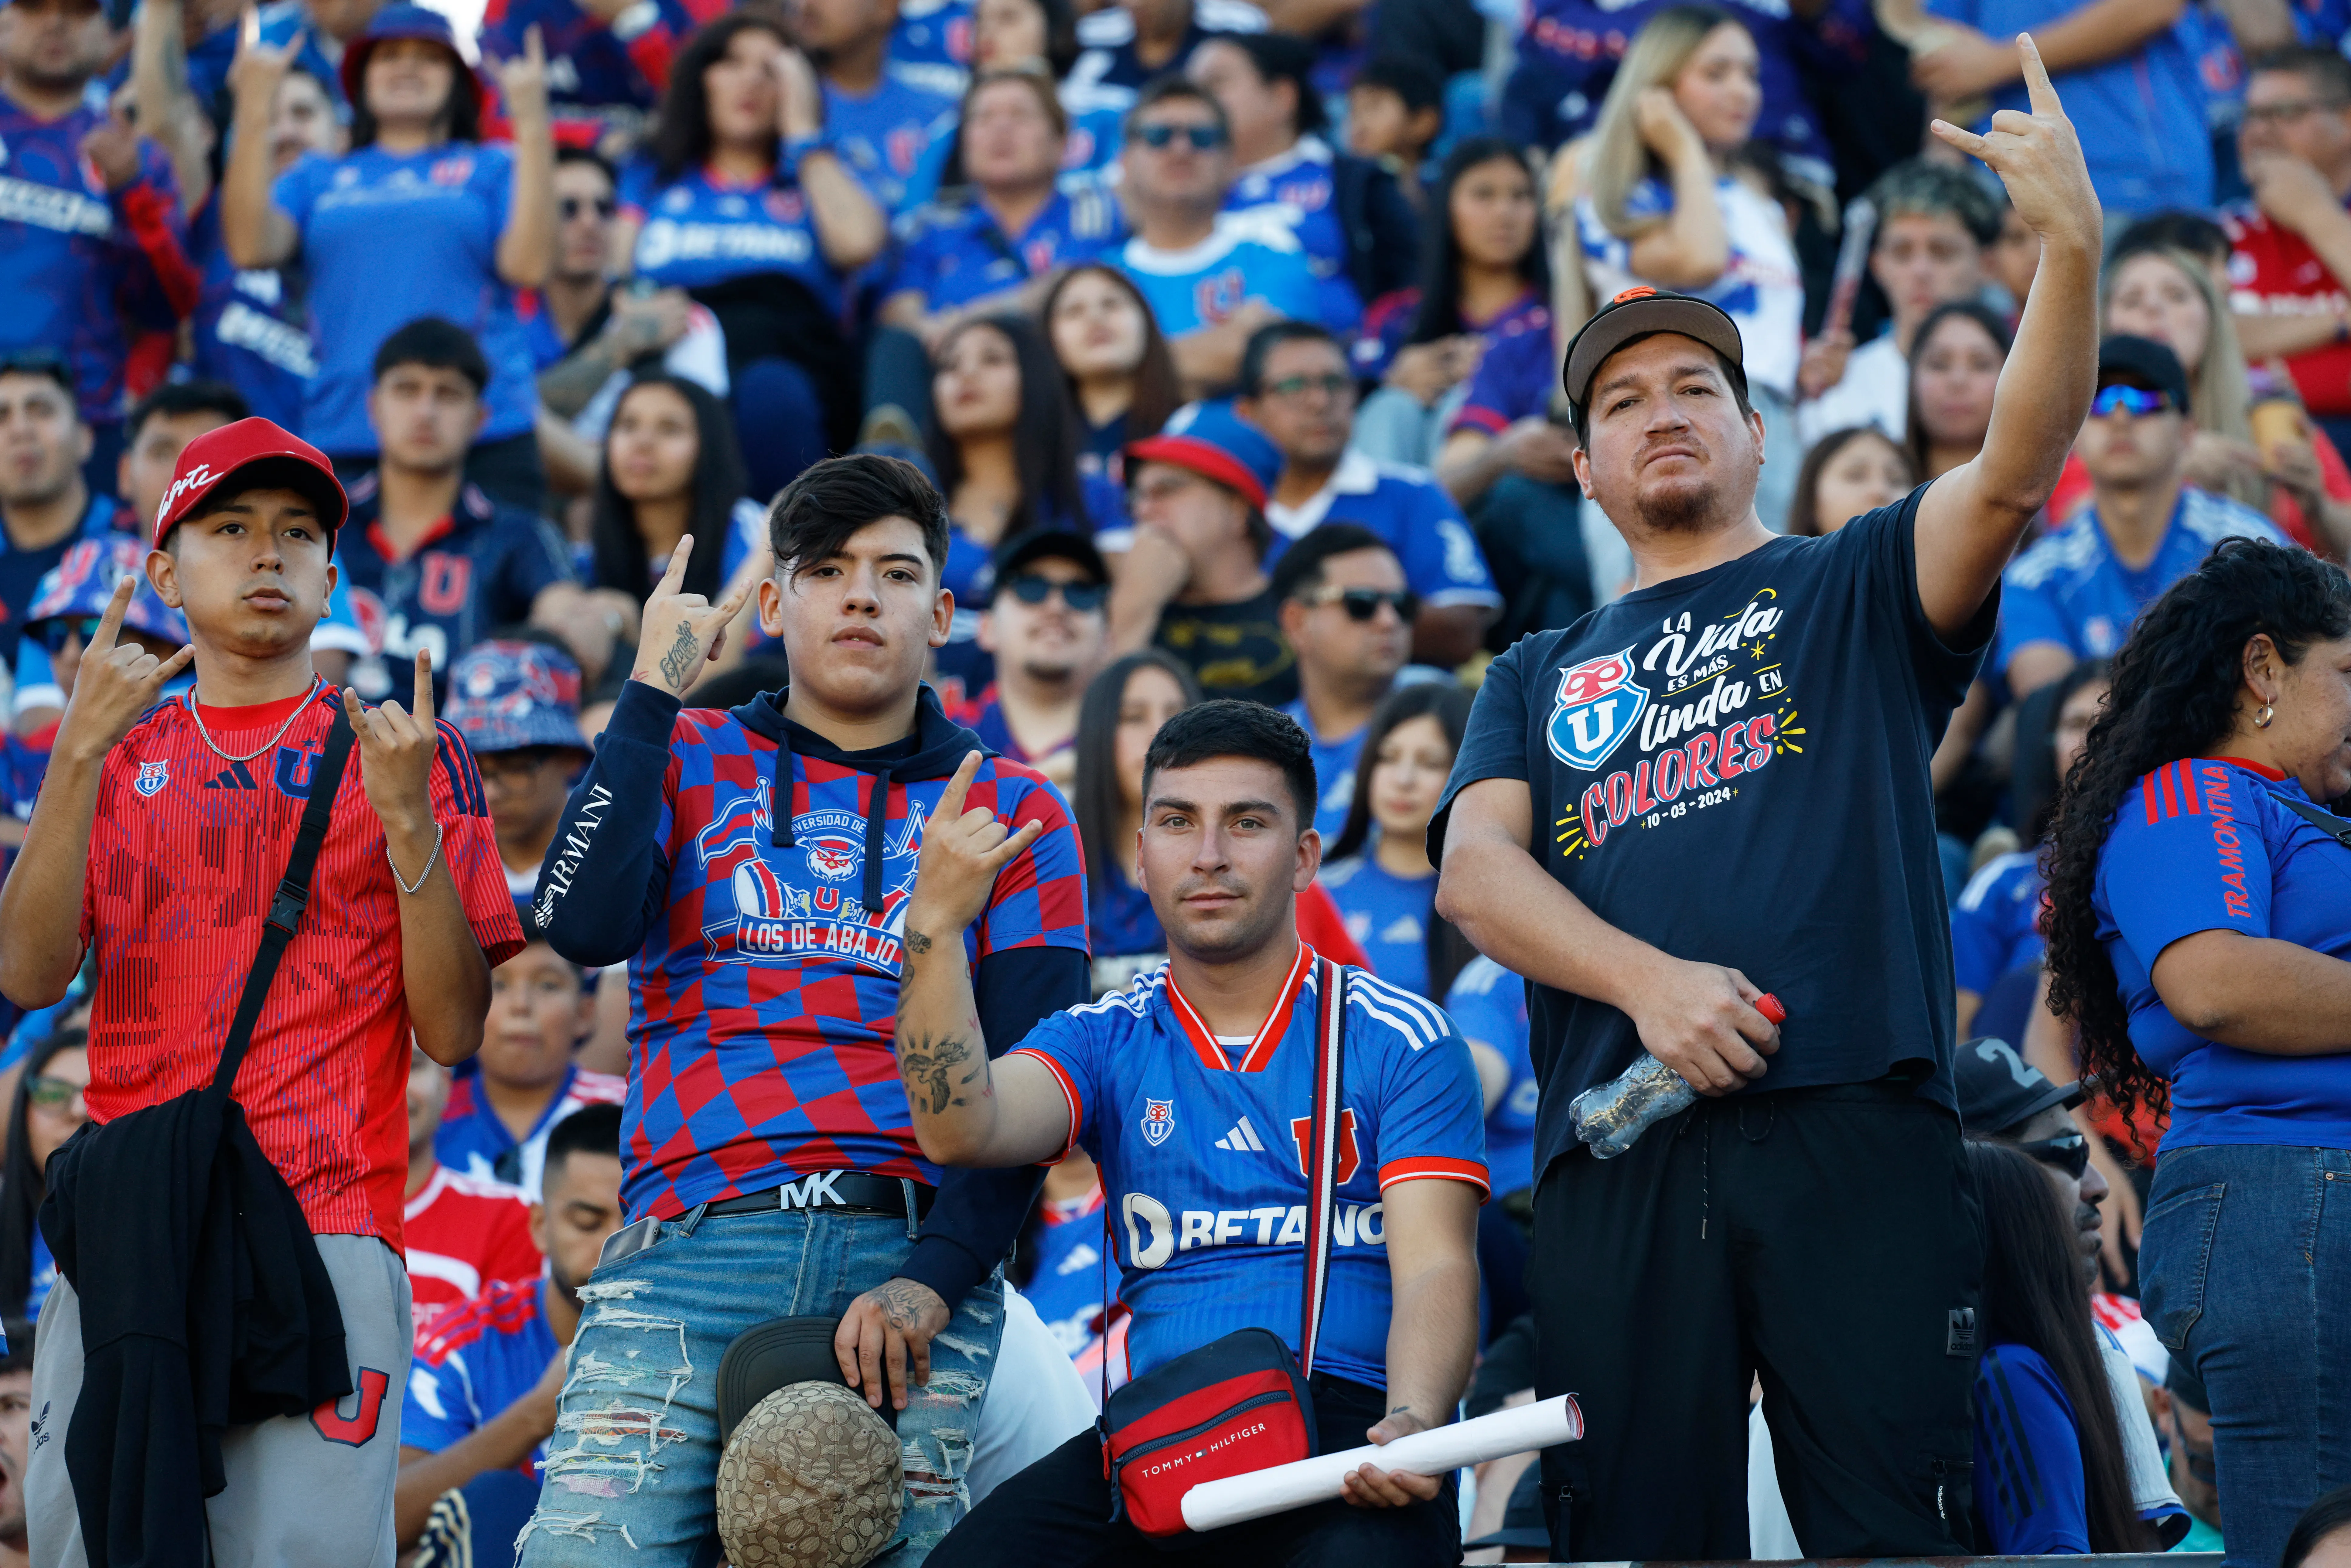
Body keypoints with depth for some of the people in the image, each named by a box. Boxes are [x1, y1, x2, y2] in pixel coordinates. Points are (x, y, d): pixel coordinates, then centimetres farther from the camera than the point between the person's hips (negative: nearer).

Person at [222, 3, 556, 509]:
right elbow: (252, 248, 2)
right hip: (344, 438, 2)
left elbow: (527, 265, -3)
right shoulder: (318, 178, 19)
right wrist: (254, 111, -1)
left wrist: (531, 124, -6)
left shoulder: (492, 168, 13)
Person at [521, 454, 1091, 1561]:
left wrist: (938, 1278, -9)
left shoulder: (1010, 813, 17)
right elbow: (583, 928, -1)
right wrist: (653, 692, 3)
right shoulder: (689, 762, 19)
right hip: (694, 1249, 0)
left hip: (913, 1267, 0)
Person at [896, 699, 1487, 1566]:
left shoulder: (1403, 1040, 9)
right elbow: (963, 1131, -4)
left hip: (1350, 1434, -3)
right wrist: (935, 925, -17)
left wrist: (1410, 1427, -21)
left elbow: (1434, 1269, -1)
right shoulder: (1105, 1042, 16)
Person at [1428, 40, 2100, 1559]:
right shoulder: (1540, 677, 27)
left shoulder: (1850, 590, 18)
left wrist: (2073, 252, -18)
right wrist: (1647, 979, -10)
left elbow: (2015, 475, -1)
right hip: (1616, 1151, 3)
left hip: (1854, 1121, -2)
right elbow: (1473, 868, 10)